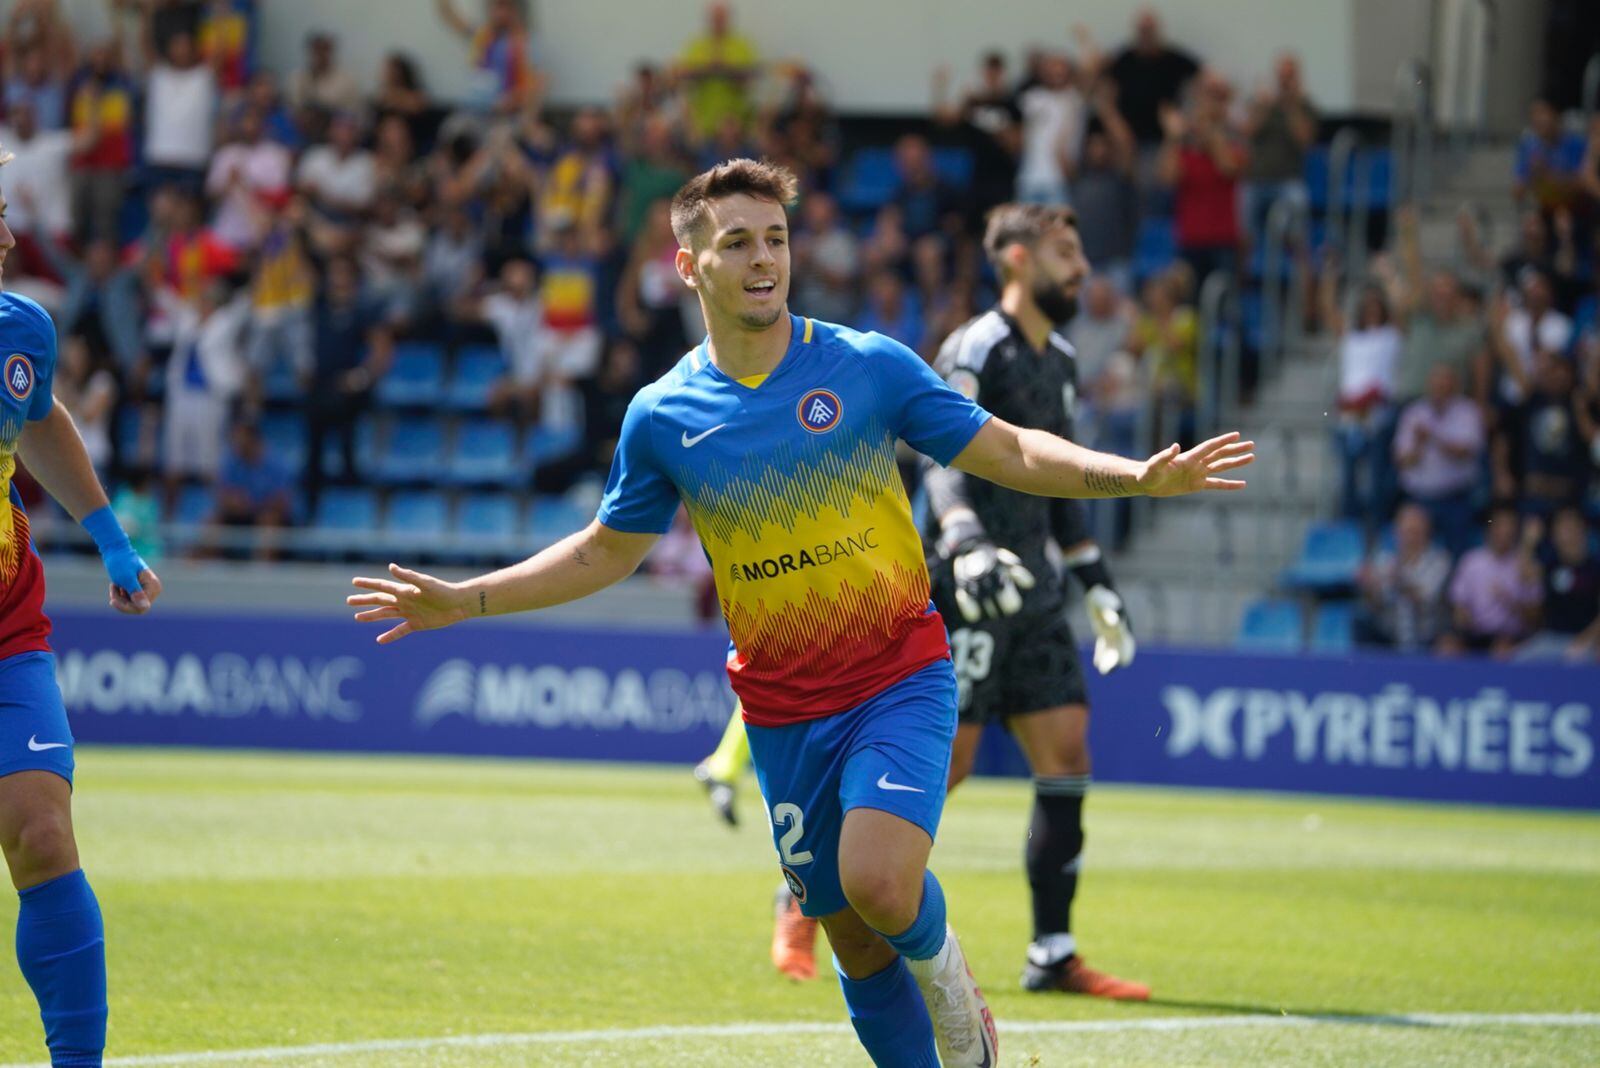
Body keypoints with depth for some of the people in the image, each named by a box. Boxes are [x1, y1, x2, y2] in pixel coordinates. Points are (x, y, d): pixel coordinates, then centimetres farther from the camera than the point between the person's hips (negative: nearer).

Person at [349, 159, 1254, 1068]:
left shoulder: (869, 367, -6)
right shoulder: (663, 416, 0)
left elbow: (1010, 453, 0)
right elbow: (608, 551, 15)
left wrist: (1138, 476, -14)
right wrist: (464, 601, 9)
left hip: (900, 680, -3)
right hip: (782, 711, 3)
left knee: (879, 883, -23)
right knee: (852, 937, 6)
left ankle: (942, 968, 11)